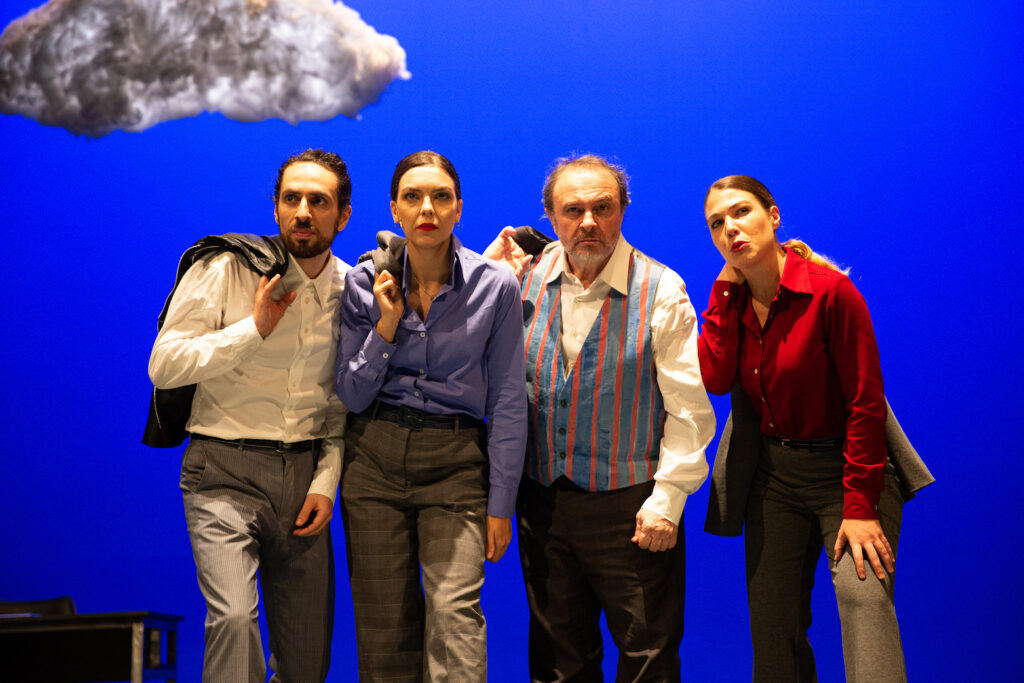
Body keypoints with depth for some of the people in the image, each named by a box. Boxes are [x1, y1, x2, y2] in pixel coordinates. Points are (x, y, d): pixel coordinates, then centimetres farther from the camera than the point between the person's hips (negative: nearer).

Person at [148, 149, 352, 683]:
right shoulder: (226, 270, -5)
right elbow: (163, 366, -9)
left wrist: (327, 479, 1)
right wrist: (254, 328, -15)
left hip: (305, 474, 4)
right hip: (226, 471, -4)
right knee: (234, 617, -24)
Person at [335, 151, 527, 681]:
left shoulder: (495, 286, -4)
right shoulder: (365, 283, 1)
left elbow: (507, 401, -1)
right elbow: (351, 395, 2)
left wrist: (501, 503, -2)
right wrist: (386, 326, -12)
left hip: (456, 462, -2)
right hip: (375, 458, 2)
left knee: (454, 609, -16)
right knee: (383, 622, 5)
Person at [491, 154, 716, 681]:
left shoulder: (660, 291, -8)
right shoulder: (525, 280, 3)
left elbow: (688, 407, -8)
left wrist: (667, 498, -13)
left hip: (630, 505, -3)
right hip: (542, 501, 4)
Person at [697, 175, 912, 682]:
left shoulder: (829, 290, -14)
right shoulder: (729, 298, 4)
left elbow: (866, 401, -15)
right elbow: (715, 380, -12)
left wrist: (860, 506, -20)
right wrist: (726, 287, -10)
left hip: (844, 467, -5)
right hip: (773, 473, 5)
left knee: (862, 594, -28)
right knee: (773, 630, 7)